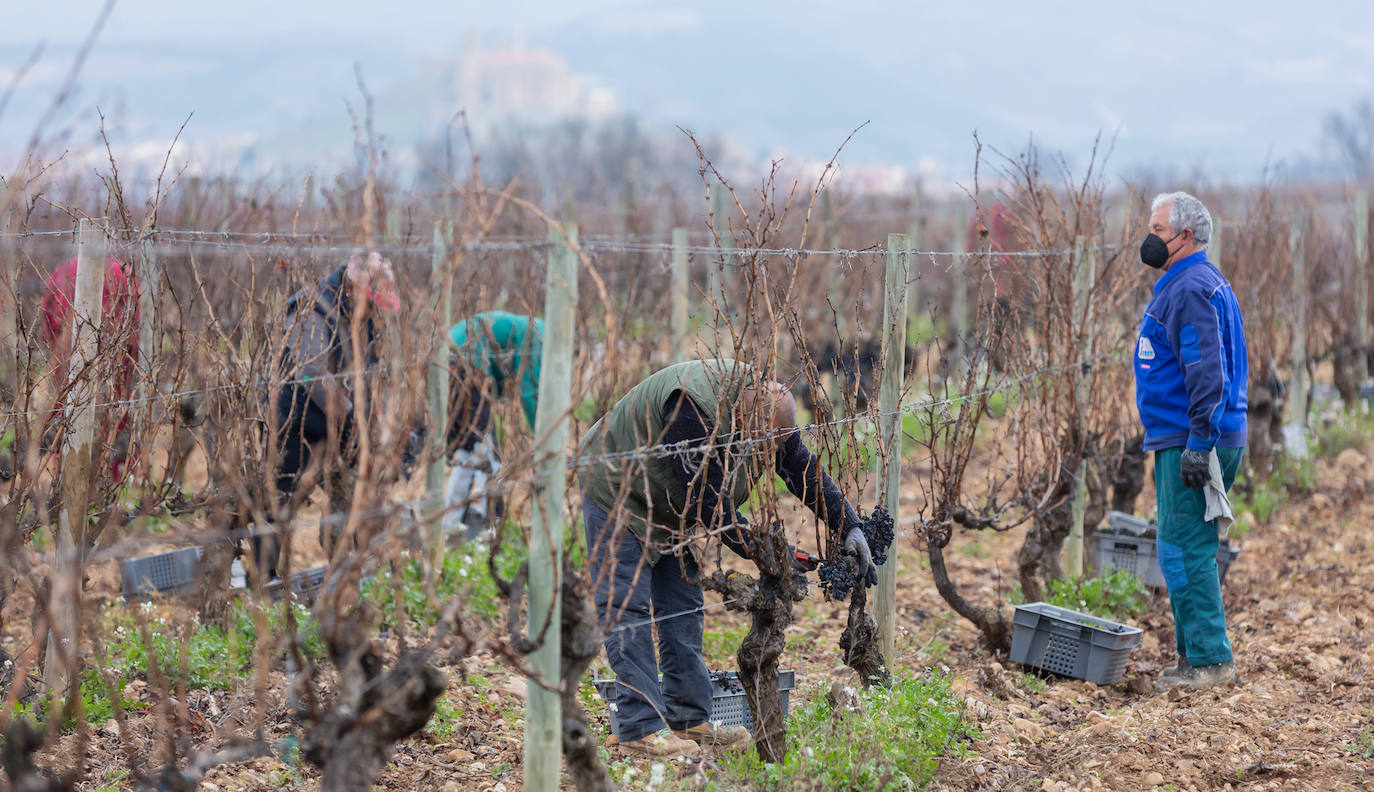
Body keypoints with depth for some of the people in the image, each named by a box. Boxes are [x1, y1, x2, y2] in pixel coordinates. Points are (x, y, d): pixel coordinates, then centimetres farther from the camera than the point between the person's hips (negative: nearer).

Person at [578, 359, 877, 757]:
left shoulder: (765, 406, -13)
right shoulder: (691, 407, -37)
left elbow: (803, 468, -2)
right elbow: (708, 501, -33)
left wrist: (850, 528, -9)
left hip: (668, 507, 8)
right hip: (616, 495, -8)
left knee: (683, 605, 6)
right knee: (628, 606, -11)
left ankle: (689, 719, 10)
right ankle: (641, 726, -12)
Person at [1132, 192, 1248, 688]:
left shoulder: (1191, 289, -14)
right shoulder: (1204, 282, 20)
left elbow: (1206, 370, -22)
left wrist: (1199, 442, -24)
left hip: (1190, 441, -11)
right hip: (1193, 438, 11)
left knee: (1183, 550, -9)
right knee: (1191, 550, 14)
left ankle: (1209, 660, -7)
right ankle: (1197, 654, 19)